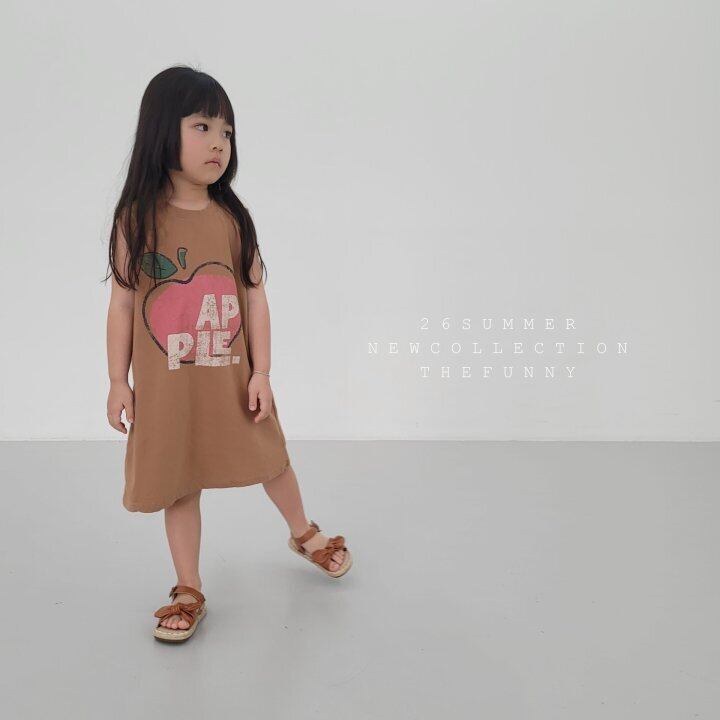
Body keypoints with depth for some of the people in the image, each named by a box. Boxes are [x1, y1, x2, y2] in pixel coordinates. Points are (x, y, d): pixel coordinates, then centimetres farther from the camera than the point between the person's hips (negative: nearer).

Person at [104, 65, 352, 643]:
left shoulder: (233, 218, -3)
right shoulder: (137, 219, -6)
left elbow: (255, 296, -2)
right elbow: (122, 302, -2)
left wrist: (261, 372, -6)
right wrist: (118, 381, -1)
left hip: (231, 374, 1)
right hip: (167, 384, -1)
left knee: (270, 461, 17)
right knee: (180, 485, 10)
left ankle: (305, 534, 45)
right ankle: (189, 591, 28)